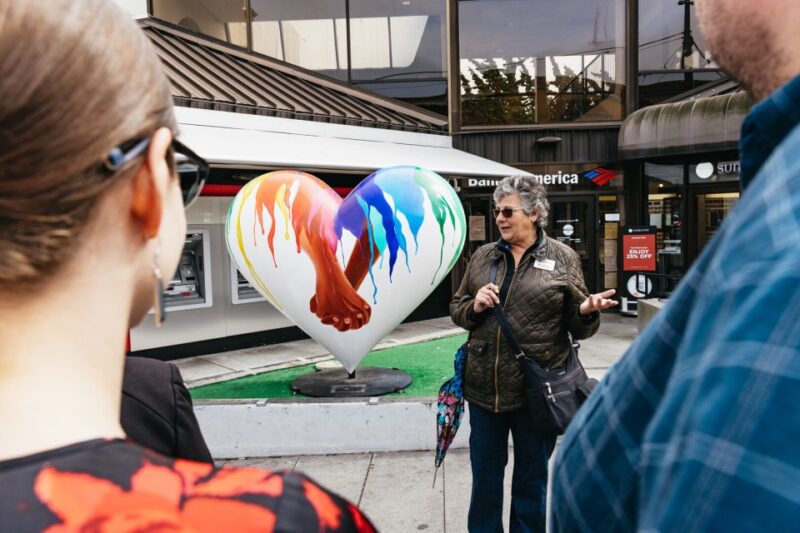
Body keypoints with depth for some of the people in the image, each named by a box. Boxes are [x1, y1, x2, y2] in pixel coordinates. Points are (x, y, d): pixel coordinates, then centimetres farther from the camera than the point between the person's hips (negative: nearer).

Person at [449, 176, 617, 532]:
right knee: (484, 476, 16)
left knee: (531, 479, 15)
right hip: (484, 385, 3)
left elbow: (577, 328, 1)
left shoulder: (563, 258, -2)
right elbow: (456, 309, 12)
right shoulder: (483, 256, 7)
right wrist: (474, 307, -9)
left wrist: (587, 311, -21)